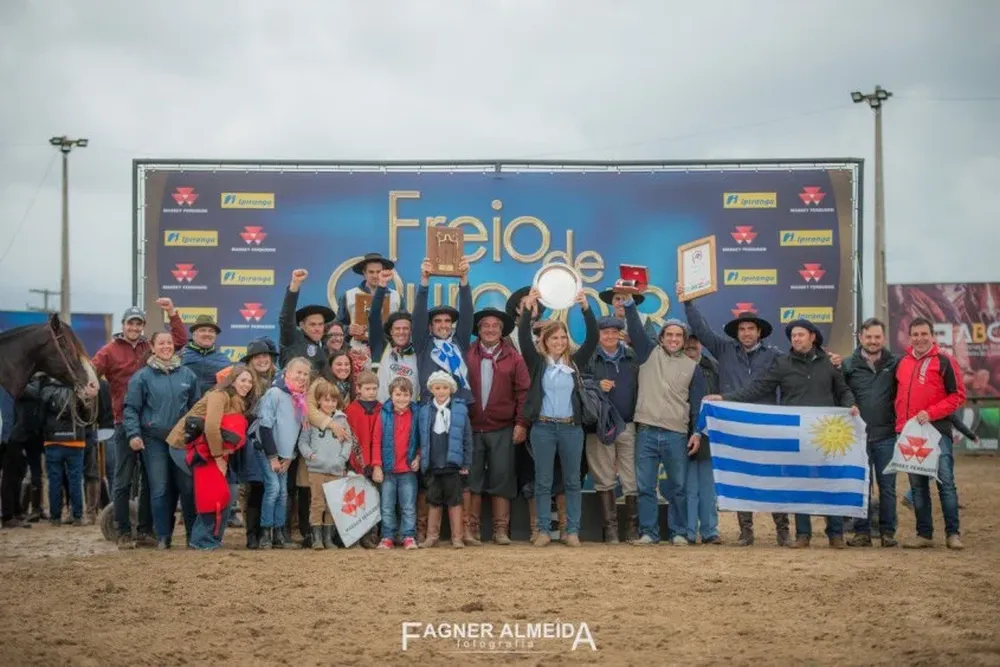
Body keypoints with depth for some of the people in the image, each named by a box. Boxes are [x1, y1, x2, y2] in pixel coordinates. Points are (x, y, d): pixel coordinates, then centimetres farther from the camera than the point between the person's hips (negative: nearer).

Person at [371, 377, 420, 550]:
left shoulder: (416, 415, 0)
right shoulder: (384, 415, -2)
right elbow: (376, 442, -1)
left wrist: (418, 458, -5)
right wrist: (376, 466, -5)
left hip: (409, 470, 0)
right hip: (388, 470, 0)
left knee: (409, 507, 4)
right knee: (387, 507, 7)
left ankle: (409, 537, 8)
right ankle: (387, 537, 13)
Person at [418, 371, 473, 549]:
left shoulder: (459, 409, -3)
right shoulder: (425, 411, 3)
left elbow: (467, 438, -2)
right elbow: (422, 439, 7)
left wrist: (466, 463, -5)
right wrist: (421, 460, 2)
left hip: (452, 463, -2)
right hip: (433, 464, 2)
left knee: (454, 500, 4)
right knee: (434, 501, 10)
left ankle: (457, 537, 9)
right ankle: (432, 536, 17)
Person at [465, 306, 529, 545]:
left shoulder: (513, 358, 5)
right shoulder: (467, 355, 5)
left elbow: (523, 392, 3)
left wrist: (521, 423, -4)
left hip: (503, 430, 0)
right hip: (471, 428, 0)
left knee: (501, 479, 3)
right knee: (471, 479, 2)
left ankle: (501, 530, 9)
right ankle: (470, 528, 7)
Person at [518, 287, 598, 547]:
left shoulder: (575, 362, 7)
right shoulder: (537, 362, 3)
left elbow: (593, 337, -3)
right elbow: (523, 338, -10)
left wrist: (586, 308, -14)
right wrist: (528, 308, -21)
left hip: (571, 428, 1)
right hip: (543, 427, -1)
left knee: (572, 481, 4)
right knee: (543, 481, 2)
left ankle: (572, 531, 9)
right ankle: (543, 531, 7)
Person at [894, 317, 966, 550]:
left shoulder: (944, 362, -2)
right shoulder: (902, 363, 12)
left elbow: (958, 395, -5)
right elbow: (898, 396, 22)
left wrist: (931, 413, -13)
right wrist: (900, 424, 8)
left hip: (937, 430, -5)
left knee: (946, 482, -5)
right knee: (917, 485, 7)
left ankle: (953, 533, 1)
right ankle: (924, 534, 13)